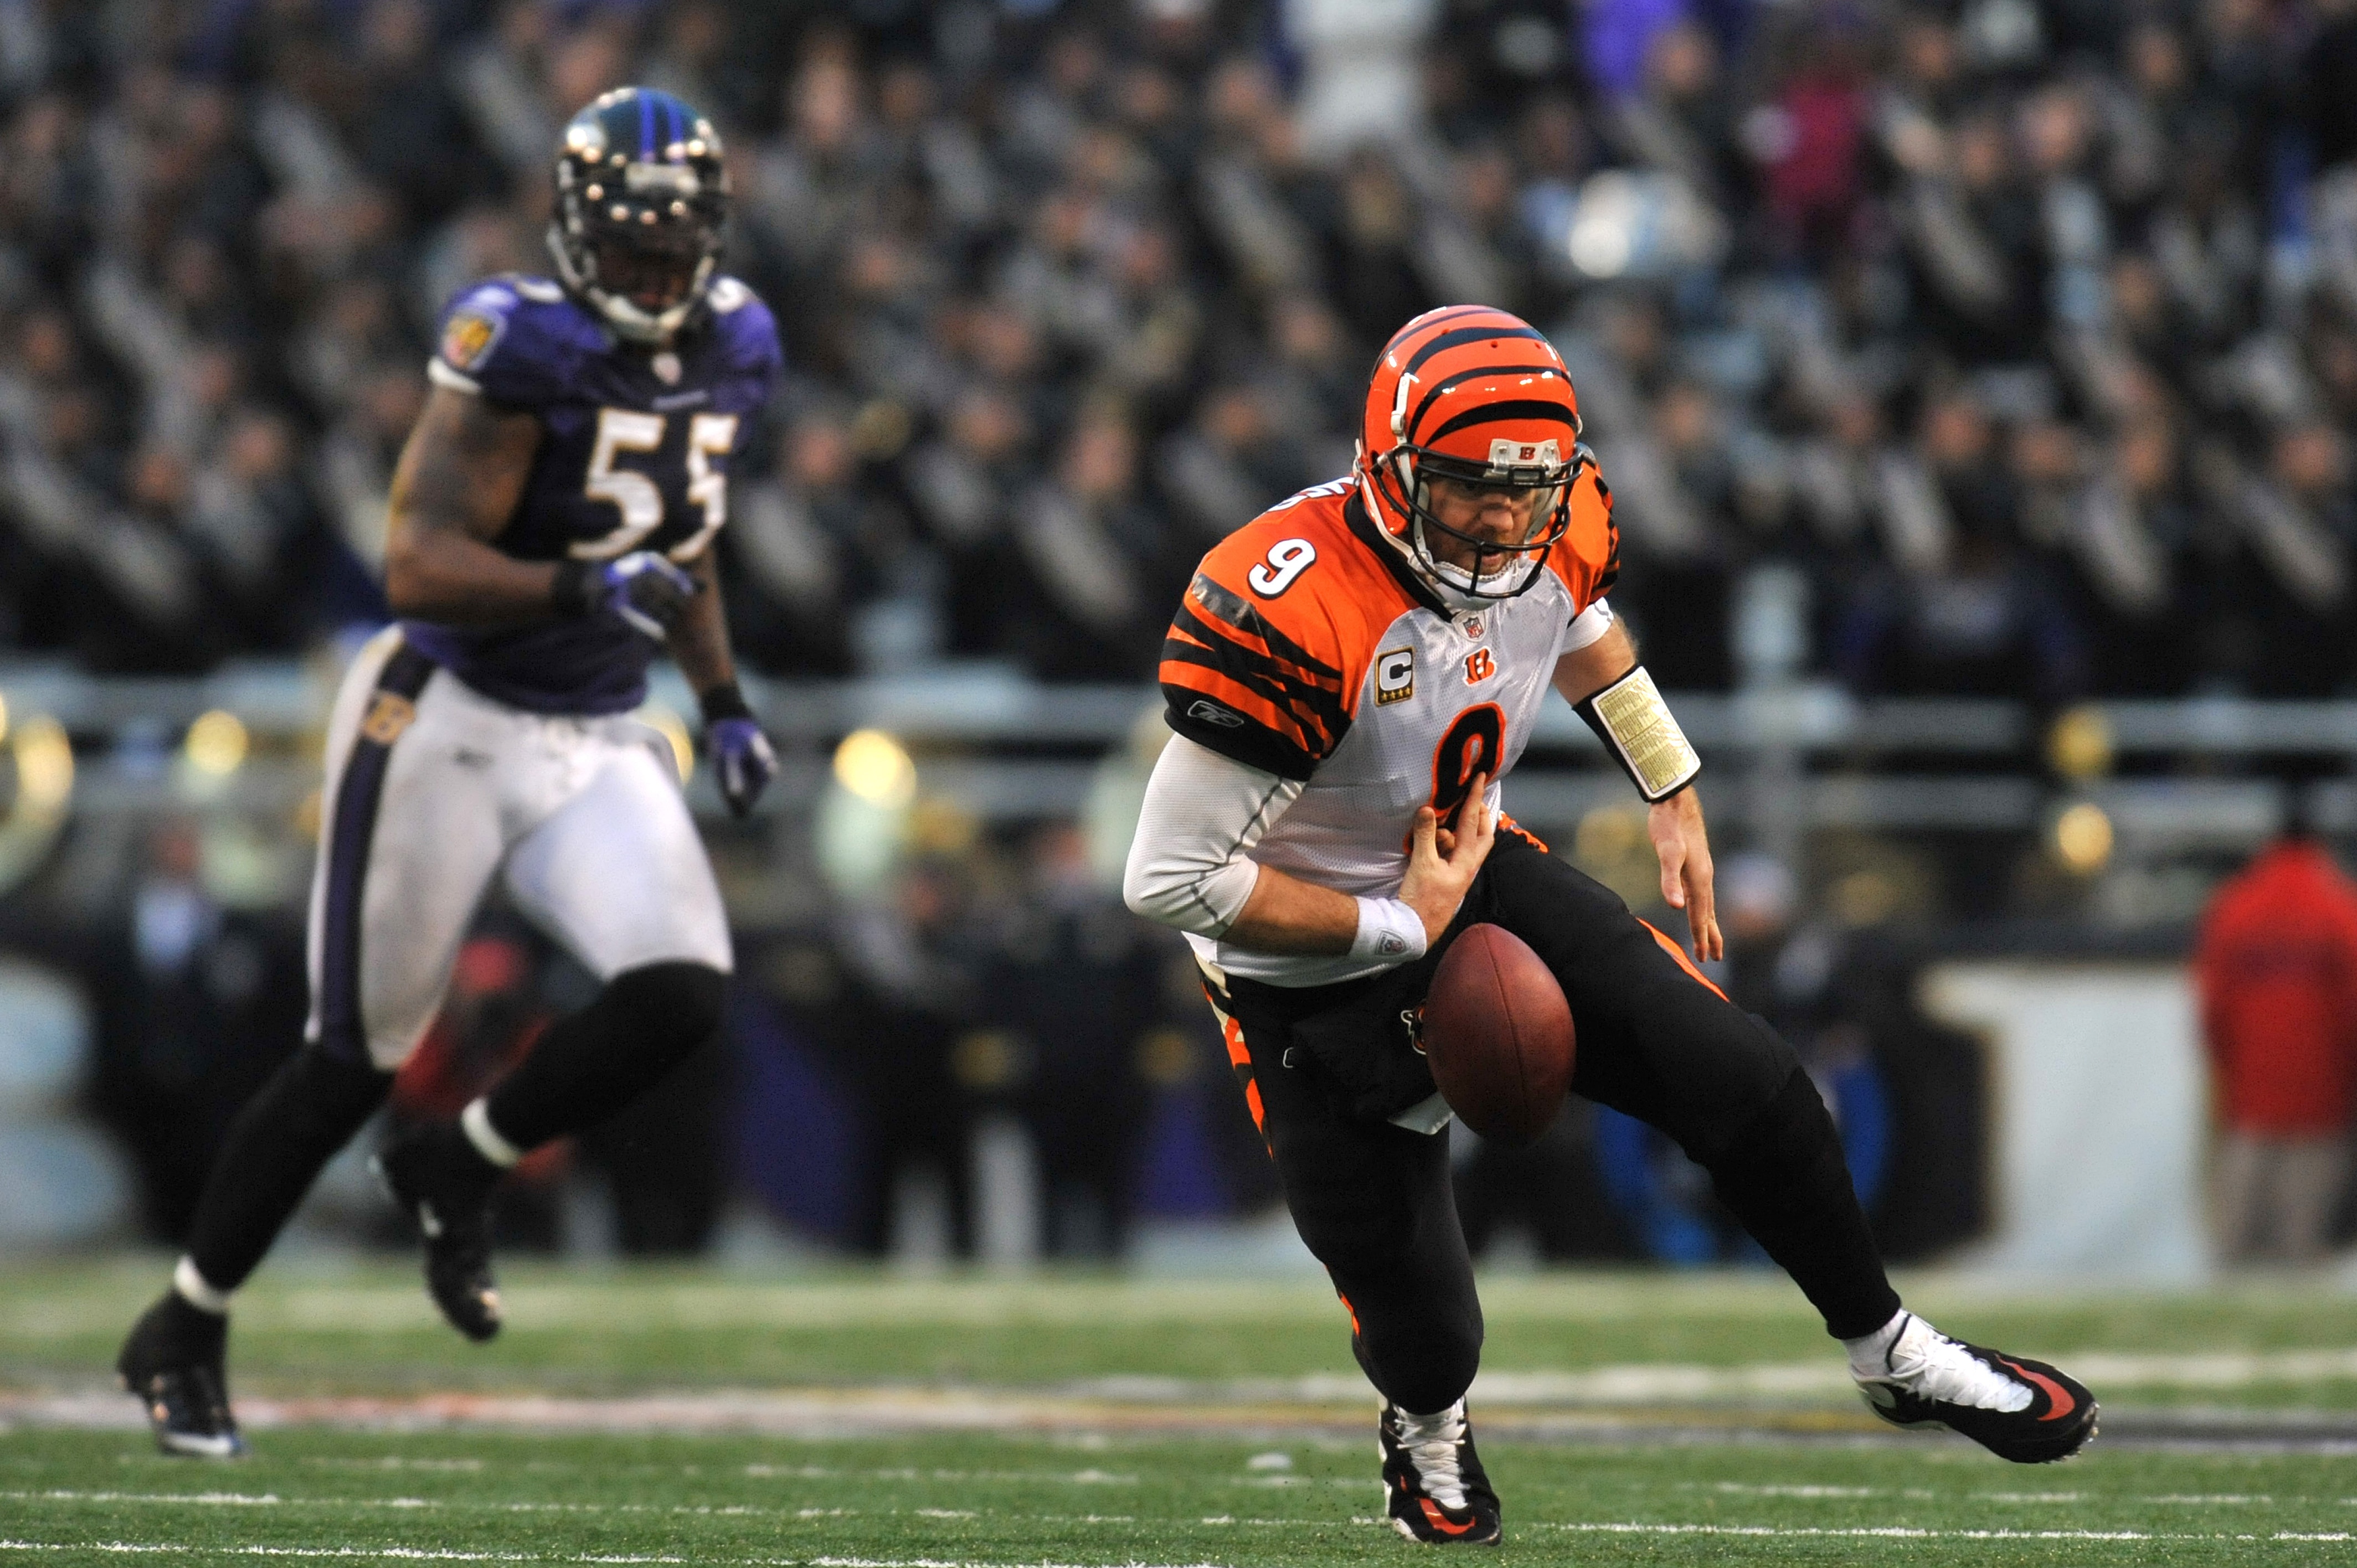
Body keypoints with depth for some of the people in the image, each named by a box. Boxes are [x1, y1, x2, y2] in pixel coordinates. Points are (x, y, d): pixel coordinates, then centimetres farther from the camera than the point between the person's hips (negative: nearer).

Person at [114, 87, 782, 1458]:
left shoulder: (731, 353, 4)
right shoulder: (526, 346, -19)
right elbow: (419, 567, -25)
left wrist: (724, 700, 14)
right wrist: (585, 589, -36)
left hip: (599, 748, 6)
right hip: (453, 727, -6)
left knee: (680, 997, -17)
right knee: (355, 1059, 1)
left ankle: (456, 1169, 10)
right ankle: (184, 1333, 20)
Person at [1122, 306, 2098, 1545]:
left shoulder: (1552, 532, -13)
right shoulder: (1294, 613, -35)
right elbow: (1168, 880, -31)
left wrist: (1673, 794, 23)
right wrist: (1396, 927, -24)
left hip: (1481, 881, 5)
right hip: (1316, 977, -5)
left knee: (1745, 1083, -5)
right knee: (1425, 1332, 1)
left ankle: (1893, 1357, 20)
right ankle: (1428, 1430, 41)